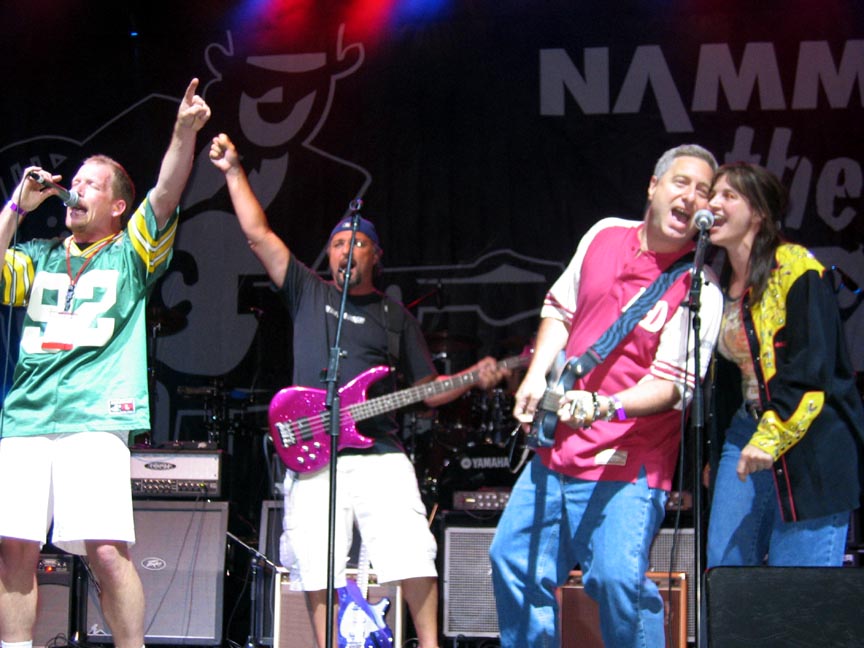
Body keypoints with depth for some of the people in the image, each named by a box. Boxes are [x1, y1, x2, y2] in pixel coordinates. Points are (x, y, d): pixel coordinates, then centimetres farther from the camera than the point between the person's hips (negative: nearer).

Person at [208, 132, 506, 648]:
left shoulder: (395, 316, 17)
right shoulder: (308, 292, 16)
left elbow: (428, 389, 14)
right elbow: (259, 234, 11)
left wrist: (474, 377, -3)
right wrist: (234, 172, 7)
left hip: (380, 455, 0)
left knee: (411, 553, -13)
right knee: (321, 570, -5)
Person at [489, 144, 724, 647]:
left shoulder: (699, 290, -12)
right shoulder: (605, 235, 6)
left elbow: (672, 384, -16)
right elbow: (561, 308, 19)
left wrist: (604, 406, -32)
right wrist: (536, 377, 6)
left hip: (628, 464, -6)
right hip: (558, 447, 7)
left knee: (619, 580, -20)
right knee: (513, 560, 11)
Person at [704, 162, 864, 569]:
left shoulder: (795, 269, -8)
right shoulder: (721, 283, 16)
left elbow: (811, 368, -15)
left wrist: (771, 436, -21)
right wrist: (711, 457, 23)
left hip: (807, 447, -7)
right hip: (742, 438, 8)